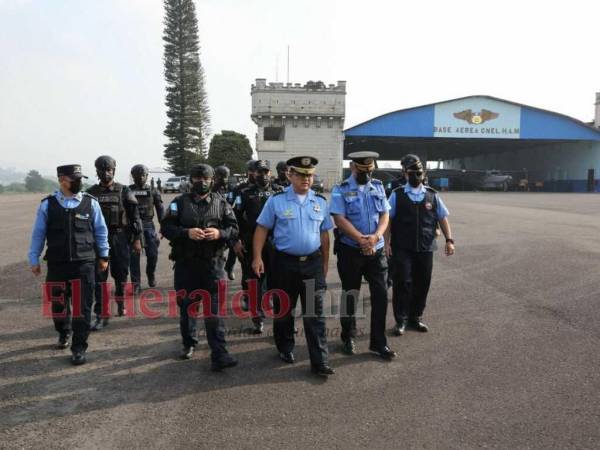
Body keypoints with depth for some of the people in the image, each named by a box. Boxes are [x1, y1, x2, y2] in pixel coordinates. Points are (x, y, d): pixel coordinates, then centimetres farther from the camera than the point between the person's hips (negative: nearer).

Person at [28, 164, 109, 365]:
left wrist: (103, 256, 9)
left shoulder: (90, 203, -1)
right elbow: (38, 233, 6)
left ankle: (79, 348, 11)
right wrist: (34, 260, 7)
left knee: (82, 307, -1)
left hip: (84, 265, -1)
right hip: (57, 265, 1)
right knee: (58, 303, 15)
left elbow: (100, 230, 6)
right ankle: (63, 333, 44)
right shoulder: (47, 205, -1)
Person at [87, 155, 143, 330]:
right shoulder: (91, 193, 5)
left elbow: (134, 216, 0)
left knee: (121, 274, 10)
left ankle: (121, 303, 33)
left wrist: (137, 239, -3)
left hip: (120, 238, -1)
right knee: (99, 278, -2)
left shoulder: (123, 191, 0)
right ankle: (102, 315, 2)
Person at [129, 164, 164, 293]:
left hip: (148, 226, 1)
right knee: (134, 256, -1)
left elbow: (160, 209, 4)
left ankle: (151, 275, 29)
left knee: (153, 254, 0)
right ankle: (136, 284, 7)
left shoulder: (152, 191, 5)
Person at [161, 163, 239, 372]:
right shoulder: (180, 202, 3)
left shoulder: (221, 202, 5)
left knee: (214, 309, -4)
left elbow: (234, 228, 4)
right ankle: (188, 344, 34)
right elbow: (166, 227, -2)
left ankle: (219, 355, -3)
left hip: (213, 263, -1)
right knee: (187, 306, 14)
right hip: (186, 263, 1)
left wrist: (220, 233, -16)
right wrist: (186, 232, -19)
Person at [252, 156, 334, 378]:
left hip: (313, 263, 2)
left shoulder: (320, 202, 5)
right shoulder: (276, 200, -4)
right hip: (284, 262, -1)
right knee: (283, 309, 14)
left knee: (315, 314, 2)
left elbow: (324, 234, 10)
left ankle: (319, 361, 9)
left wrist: (325, 264, 10)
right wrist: (257, 257, -9)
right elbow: (262, 229, -1)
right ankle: (285, 349, 36)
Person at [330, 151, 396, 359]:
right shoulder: (341, 190, -6)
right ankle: (348, 338, 27)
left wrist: (375, 236, -15)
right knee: (350, 294, 9)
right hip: (350, 250, -3)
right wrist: (361, 239, -20)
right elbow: (340, 219, -14)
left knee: (381, 294, 2)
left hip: (377, 249, 3)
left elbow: (385, 215, 3)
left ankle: (378, 342, 15)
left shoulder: (378, 187, 8)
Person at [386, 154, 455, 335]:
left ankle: (416, 317, 27)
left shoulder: (432, 195, 7)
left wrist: (449, 240, 2)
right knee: (402, 283, -3)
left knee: (422, 284, 9)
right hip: (402, 249, -3)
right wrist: (386, 243, -9)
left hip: (425, 249, 3)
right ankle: (401, 320, 11)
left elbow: (443, 218, 10)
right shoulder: (397, 195, 0)